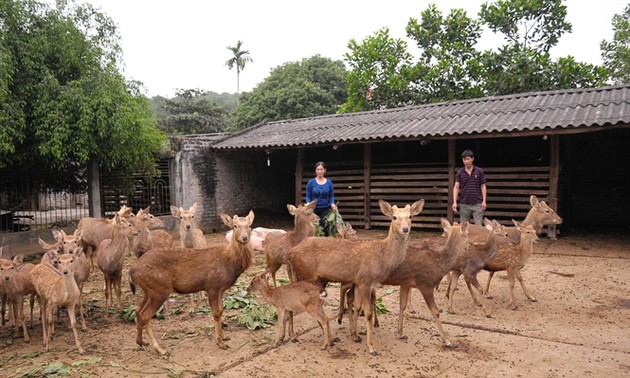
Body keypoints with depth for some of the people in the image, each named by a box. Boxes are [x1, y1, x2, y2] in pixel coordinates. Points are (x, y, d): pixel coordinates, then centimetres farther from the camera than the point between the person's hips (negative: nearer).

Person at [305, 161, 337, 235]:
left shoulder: (329, 183, 3)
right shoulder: (311, 182, -1)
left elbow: (331, 196, 6)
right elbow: (308, 196, 1)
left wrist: (332, 204, -13)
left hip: (325, 209, 0)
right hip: (313, 209, 0)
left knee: (324, 227, -6)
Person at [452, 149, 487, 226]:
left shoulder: (479, 171, 1)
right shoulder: (459, 172, 2)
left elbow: (483, 186, 4)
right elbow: (456, 187, -2)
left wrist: (484, 201, -5)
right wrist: (454, 202, -12)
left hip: (477, 203, -1)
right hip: (464, 204, 1)